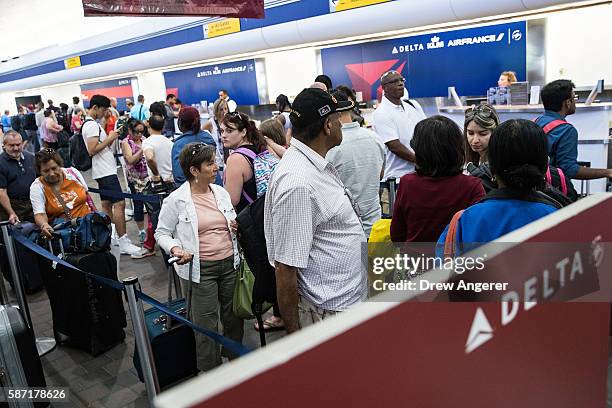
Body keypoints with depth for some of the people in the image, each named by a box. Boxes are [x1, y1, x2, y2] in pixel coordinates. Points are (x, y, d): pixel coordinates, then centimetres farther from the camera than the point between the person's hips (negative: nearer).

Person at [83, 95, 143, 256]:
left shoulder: (92, 123, 17)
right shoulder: (91, 125, -15)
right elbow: (92, 150, -22)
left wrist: (110, 138, 5)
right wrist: (109, 139, -15)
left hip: (105, 170, 11)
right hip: (105, 171, -11)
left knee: (106, 204, 14)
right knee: (119, 203, -14)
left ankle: (109, 238, 22)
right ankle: (123, 242, -13)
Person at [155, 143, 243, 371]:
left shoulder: (221, 192, 7)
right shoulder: (176, 200, -8)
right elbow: (162, 233, 0)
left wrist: (237, 227, -3)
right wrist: (175, 248, -20)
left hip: (230, 263, 5)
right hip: (201, 269, -5)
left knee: (233, 317, 17)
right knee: (206, 324, 6)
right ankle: (211, 371, 26)